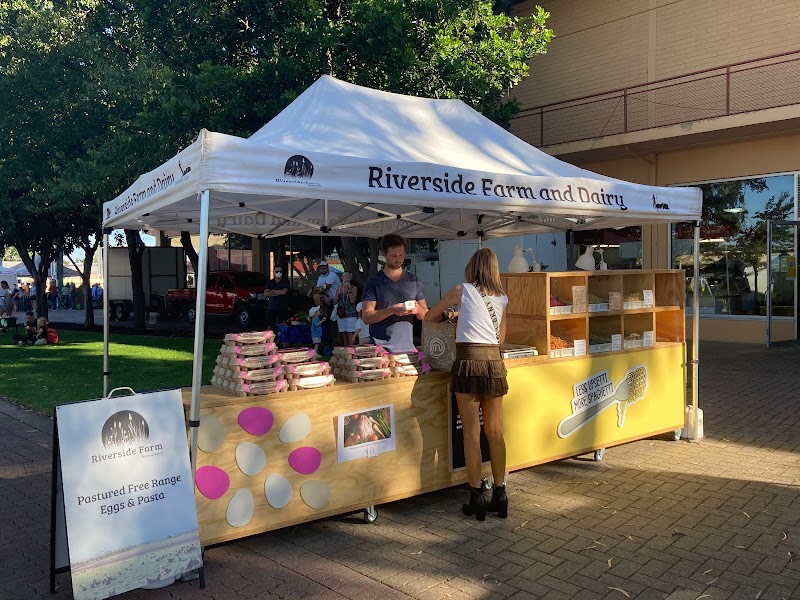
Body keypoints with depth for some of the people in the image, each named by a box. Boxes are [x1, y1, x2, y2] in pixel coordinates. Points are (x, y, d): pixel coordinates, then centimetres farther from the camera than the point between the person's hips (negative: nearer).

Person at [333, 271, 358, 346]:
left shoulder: (353, 287, 2)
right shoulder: (339, 288, 14)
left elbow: (352, 300, -9)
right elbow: (335, 302, 12)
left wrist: (349, 290, -13)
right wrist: (338, 294, -4)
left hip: (350, 314, -4)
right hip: (341, 313, 4)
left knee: (349, 333, -9)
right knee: (343, 334, 5)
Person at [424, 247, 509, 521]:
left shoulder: (463, 291, 1)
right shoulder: (502, 298, 14)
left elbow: (429, 316, 10)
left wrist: (450, 315, 31)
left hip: (469, 360, -4)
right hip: (494, 361, 5)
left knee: (472, 433, 1)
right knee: (495, 432, 10)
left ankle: (477, 498, 6)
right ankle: (499, 494, 16)